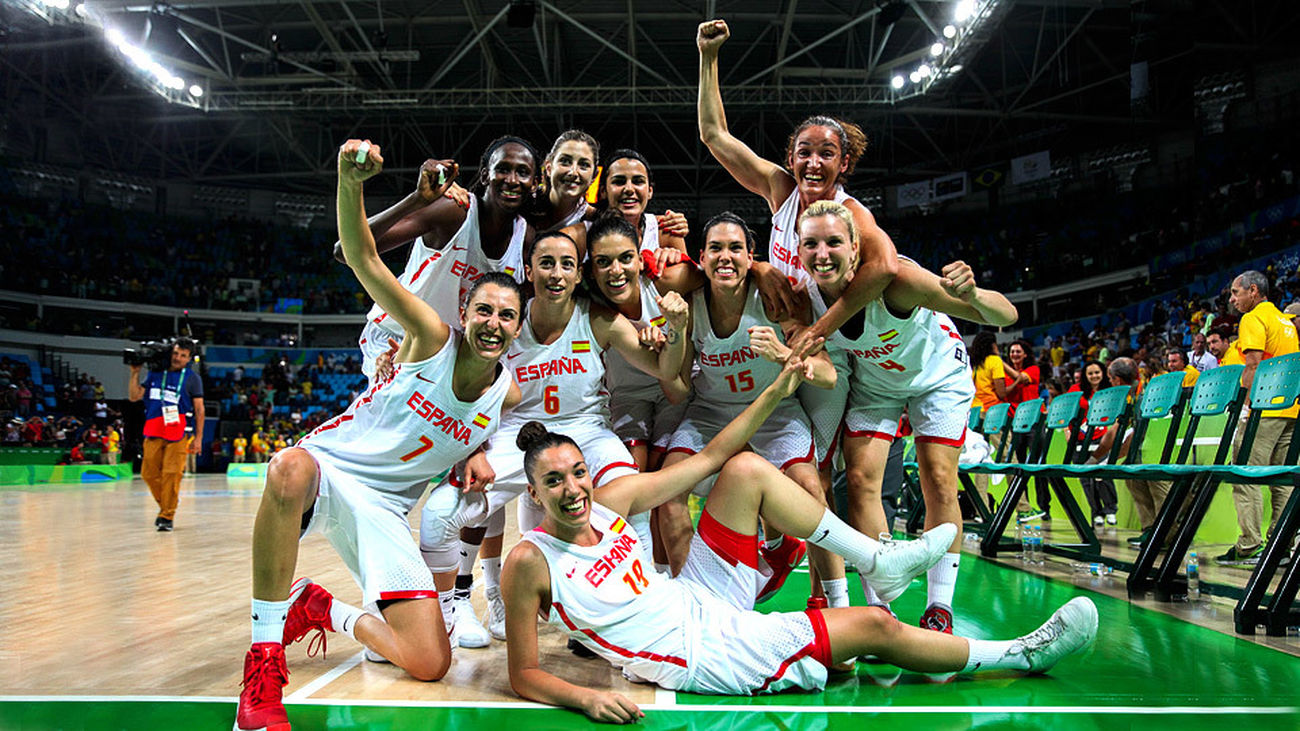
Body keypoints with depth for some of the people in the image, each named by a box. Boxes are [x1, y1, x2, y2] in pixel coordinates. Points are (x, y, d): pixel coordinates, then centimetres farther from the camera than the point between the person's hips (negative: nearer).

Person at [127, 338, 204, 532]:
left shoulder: (193, 378, 5)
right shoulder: (154, 373, 13)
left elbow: (199, 410, 3)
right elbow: (134, 396, 12)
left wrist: (198, 437, -3)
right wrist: (135, 373, 3)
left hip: (178, 435, -4)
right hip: (153, 433, 4)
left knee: (171, 474, -7)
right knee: (149, 474, 6)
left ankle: (167, 516, 2)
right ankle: (165, 505, 29)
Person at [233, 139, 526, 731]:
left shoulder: (511, 394, 0)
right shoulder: (431, 338, -9)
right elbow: (362, 258, -18)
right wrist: (351, 180, -33)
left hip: (383, 509, 3)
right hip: (328, 465, -3)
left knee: (431, 664, -11)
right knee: (292, 469, -44)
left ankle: (324, 609, 16)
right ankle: (264, 659, -27)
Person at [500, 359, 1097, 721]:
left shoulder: (609, 500, -5)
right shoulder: (530, 563, -20)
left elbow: (708, 459, 0)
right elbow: (523, 676, -14)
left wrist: (775, 394, -3)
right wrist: (587, 698, -33)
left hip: (701, 601, 7)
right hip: (702, 656, -6)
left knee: (747, 470, -8)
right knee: (873, 627, -9)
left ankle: (877, 562, 5)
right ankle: (1022, 655, 12)